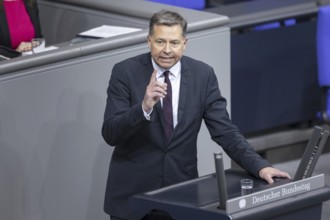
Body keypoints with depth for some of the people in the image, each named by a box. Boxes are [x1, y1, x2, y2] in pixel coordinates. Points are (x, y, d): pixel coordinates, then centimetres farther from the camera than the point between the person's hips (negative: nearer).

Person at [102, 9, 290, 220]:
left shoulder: (202, 75, -3)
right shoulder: (125, 72, -8)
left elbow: (224, 130, -4)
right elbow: (110, 134, -14)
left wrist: (260, 166, -17)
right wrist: (144, 107, -31)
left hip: (181, 189, 2)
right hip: (132, 190, -1)